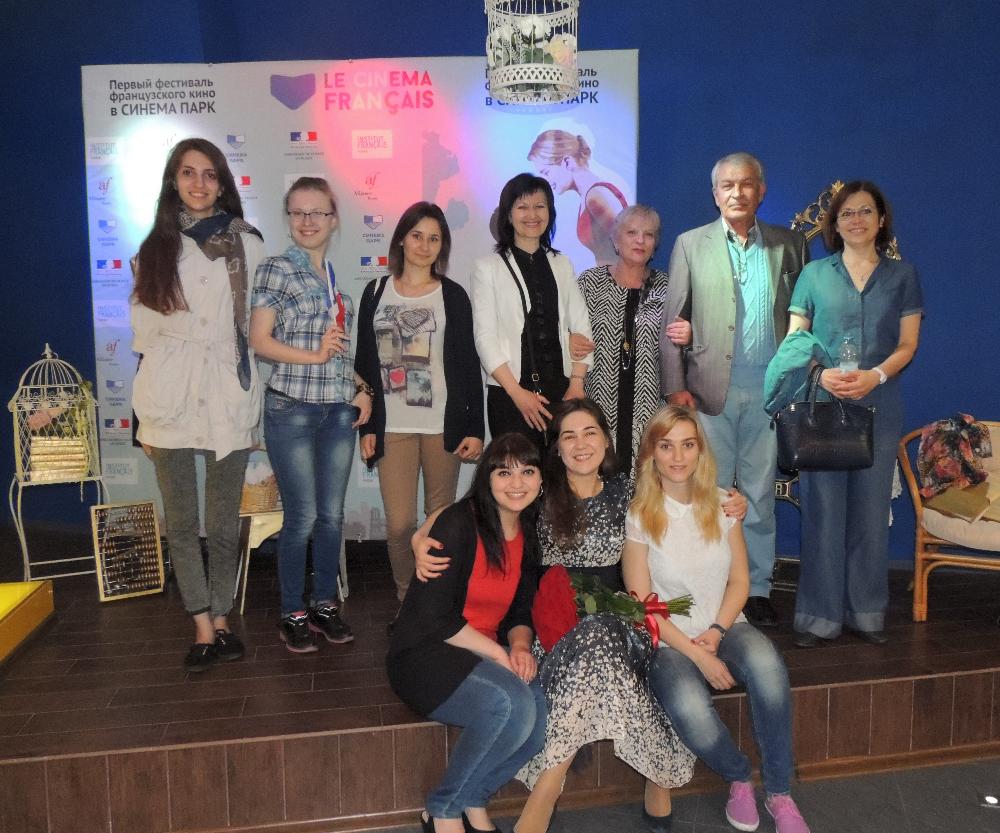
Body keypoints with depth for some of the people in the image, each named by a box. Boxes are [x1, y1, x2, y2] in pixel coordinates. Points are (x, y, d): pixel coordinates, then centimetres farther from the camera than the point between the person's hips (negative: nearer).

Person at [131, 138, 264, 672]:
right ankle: (204, 629, 13)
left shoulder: (247, 244, 4)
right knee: (181, 522, 3)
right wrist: (145, 414, 7)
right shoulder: (154, 250, 9)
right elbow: (144, 333, 10)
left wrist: (256, 402, 1)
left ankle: (220, 621, 21)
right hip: (171, 400, 2)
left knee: (224, 521, 7)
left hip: (230, 397, -1)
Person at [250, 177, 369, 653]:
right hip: (292, 409, -5)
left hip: (340, 410, 5)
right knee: (302, 516, 0)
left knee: (332, 514, 10)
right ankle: (293, 614, 16)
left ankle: (325, 603, 26)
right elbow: (259, 341, -9)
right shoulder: (276, 270, -4)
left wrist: (363, 389, 6)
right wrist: (314, 355, -19)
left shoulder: (339, 277, 12)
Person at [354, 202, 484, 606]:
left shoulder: (452, 295, 5)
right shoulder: (376, 292, 9)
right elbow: (364, 364, 10)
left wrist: (475, 428, -3)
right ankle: (405, 600, 18)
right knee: (399, 524, -3)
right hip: (392, 427, 1)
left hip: (443, 426, -1)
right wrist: (366, 426, 5)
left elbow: (469, 364, 4)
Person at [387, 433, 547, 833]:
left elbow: (521, 612, 12)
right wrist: (498, 653, -19)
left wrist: (520, 646, -9)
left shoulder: (530, 535, 6)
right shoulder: (458, 523, -15)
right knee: (511, 703, -31)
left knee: (548, 706, -21)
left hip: (486, 655, 7)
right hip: (425, 655, -7)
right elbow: (435, 617, -18)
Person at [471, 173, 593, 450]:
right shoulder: (488, 268, 2)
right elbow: (485, 337, -4)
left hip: (562, 390, 3)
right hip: (510, 394, -3)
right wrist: (517, 393, -11)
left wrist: (576, 384, -3)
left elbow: (580, 327, 9)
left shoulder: (562, 265, 14)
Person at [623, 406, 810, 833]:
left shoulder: (722, 504, 4)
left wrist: (716, 631, -11)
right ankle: (739, 778, 0)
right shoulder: (639, 515, -7)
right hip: (668, 640, -2)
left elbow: (739, 581, 7)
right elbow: (641, 603, -7)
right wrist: (696, 653, -15)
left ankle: (779, 793, -15)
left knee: (766, 665, -33)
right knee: (689, 710, -34)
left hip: (724, 627, 3)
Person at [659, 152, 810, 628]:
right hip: (710, 388, -1)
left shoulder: (789, 245, 10)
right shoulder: (691, 245, 7)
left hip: (768, 389, 1)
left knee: (760, 493, 8)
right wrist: (674, 386, -5)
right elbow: (672, 320, 3)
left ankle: (757, 589, 19)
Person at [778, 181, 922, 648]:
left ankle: (867, 613, 16)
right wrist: (822, 374, -13)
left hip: (879, 406, 1)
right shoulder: (814, 274, 9)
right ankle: (818, 615, 7)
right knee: (822, 509, -1)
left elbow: (907, 344, 6)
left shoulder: (902, 276, 11)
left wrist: (874, 376, -13)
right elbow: (793, 340, 5)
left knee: (871, 510, 5)